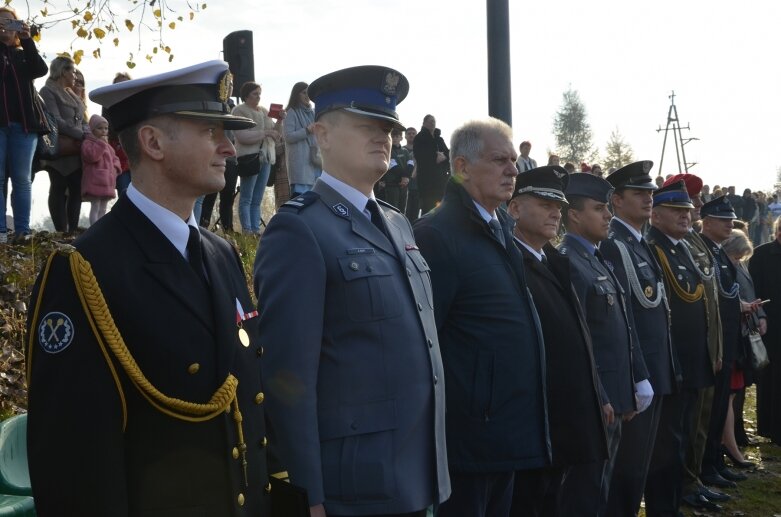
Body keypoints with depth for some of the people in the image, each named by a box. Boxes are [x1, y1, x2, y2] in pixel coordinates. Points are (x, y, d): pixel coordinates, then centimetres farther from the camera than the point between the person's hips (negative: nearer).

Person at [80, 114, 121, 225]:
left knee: (103, 209, 11)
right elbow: (92, 156, -23)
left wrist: (115, 168, 4)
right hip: (94, 182, -9)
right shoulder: (88, 143, -5)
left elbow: (114, 158, 25)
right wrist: (101, 142, -16)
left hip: (107, 182, 9)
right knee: (95, 208, -10)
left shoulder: (107, 145, 21)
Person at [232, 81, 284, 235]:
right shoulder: (239, 111, -2)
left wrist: (280, 121, 2)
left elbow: (275, 134, 18)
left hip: (266, 157, 7)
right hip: (249, 157, -7)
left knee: (257, 199, 8)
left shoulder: (264, 111, 18)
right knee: (246, 198, -5)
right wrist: (265, 132, -16)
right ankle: (247, 230, -5)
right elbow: (242, 136, -16)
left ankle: (256, 229, 10)